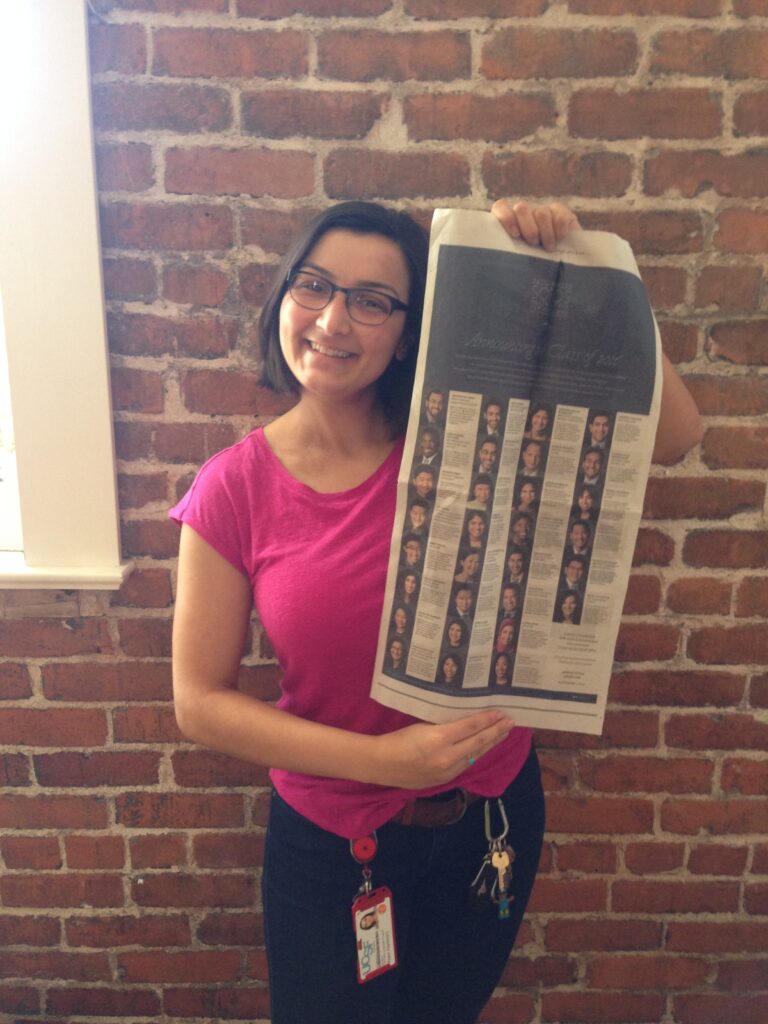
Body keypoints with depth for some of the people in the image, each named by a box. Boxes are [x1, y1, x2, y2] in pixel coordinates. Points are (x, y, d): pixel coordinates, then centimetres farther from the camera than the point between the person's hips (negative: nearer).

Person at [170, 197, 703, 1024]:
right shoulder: (234, 489, -16)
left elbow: (673, 432, -16)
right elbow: (200, 702, -12)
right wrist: (381, 758, -21)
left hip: (489, 808, 2)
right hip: (330, 836, -1)